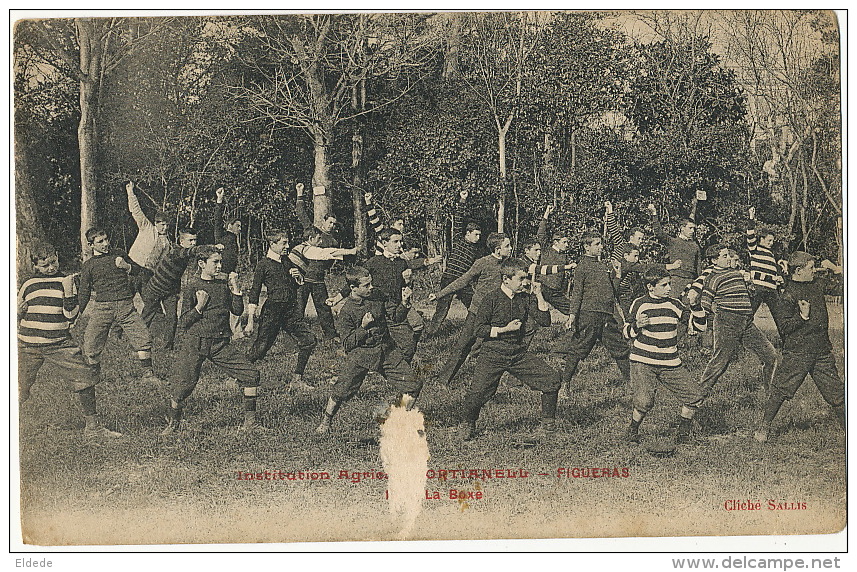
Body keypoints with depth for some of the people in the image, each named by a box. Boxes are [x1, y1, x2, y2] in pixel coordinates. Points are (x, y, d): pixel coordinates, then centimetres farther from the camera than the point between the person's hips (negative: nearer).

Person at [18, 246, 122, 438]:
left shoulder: (66, 282, 6)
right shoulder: (29, 285, 8)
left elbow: (71, 316, -2)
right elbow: (16, 317, 18)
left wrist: (68, 291, -14)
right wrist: (19, 312, -6)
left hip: (59, 344, 0)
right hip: (28, 346, 0)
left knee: (85, 378, -7)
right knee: (19, 390, 0)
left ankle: (92, 427, 6)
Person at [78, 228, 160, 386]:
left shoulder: (119, 255, 14)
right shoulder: (88, 266, 11)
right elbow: (84, 293, 14)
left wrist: (127, 266, -2)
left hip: (126, 306, 0)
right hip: (102, 308, 0)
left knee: (143, 338, -10)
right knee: (90, 346, -4)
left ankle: (148, 373, 3)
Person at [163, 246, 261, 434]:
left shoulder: (224, 285, 11)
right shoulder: (192, 287, -3)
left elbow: (237, 311, 13)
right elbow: (183, 322, -4)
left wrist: (236, 292, 1)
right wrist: (199, 306, -16)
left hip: (221, 344, 4)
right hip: (195, 343, -4)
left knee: (250, 375, -6)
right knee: (182, 384, -8)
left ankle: (249, 420, 7)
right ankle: (173, 424, 17)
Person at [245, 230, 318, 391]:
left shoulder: (287, 261, 14)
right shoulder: (264, 264, -5)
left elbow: (300, 283, 29)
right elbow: (254, 293, -7)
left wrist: (298, 276, 4)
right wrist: (250, 321, -11)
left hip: (292, 308, 6)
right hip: (272, 309, -6)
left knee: (308, 340, -1)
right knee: (261, 347, -5)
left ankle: (297, 380, 9)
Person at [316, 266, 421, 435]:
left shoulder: (377, 297, 5)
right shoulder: (347, 311, -9)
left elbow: (398, 317, 10)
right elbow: (347, 344, -9)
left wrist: (403, 304, -9)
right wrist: (363, 327, -19)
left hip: (386, 351, 5)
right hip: (360, 353, -4)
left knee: (412, 385, -3)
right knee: (342, 390, -16)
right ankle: (325, 422, 10)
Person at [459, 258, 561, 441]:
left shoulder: (526, 298, 6)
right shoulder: (492, 299, -7)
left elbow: (545, 321, 0)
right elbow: (479, 329, -7)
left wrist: (539, 296, -7)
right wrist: (505, 329, -15)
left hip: (519, 354, 4)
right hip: (493, 355, -4)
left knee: (552, 379, -8)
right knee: (478, 391, -19)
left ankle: (548, 424, 11)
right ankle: (468, 424, 13)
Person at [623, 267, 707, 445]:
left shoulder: (674, 305, 6)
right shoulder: (639, 304, -1)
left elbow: (699, 326, 8)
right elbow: (626, 332, 7)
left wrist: (696, 306, -6)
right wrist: (637, 326, -15)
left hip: (670, 365, 4)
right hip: (642, 363, -4)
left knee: (695, 394, -5)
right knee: (644, 401, -21)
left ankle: (682, 433, 16)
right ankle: (633, 431, 10)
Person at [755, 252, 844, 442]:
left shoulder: (818, 283, 11)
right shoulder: (788, 295, -10)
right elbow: (784, 327, -13)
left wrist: (835, 269, 10)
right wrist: (803, 316, -21)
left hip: (822, 351, 6)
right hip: (797, 353, -6)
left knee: (836, 391, 9)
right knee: (781, 391, -3)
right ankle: (764, 427, 11)